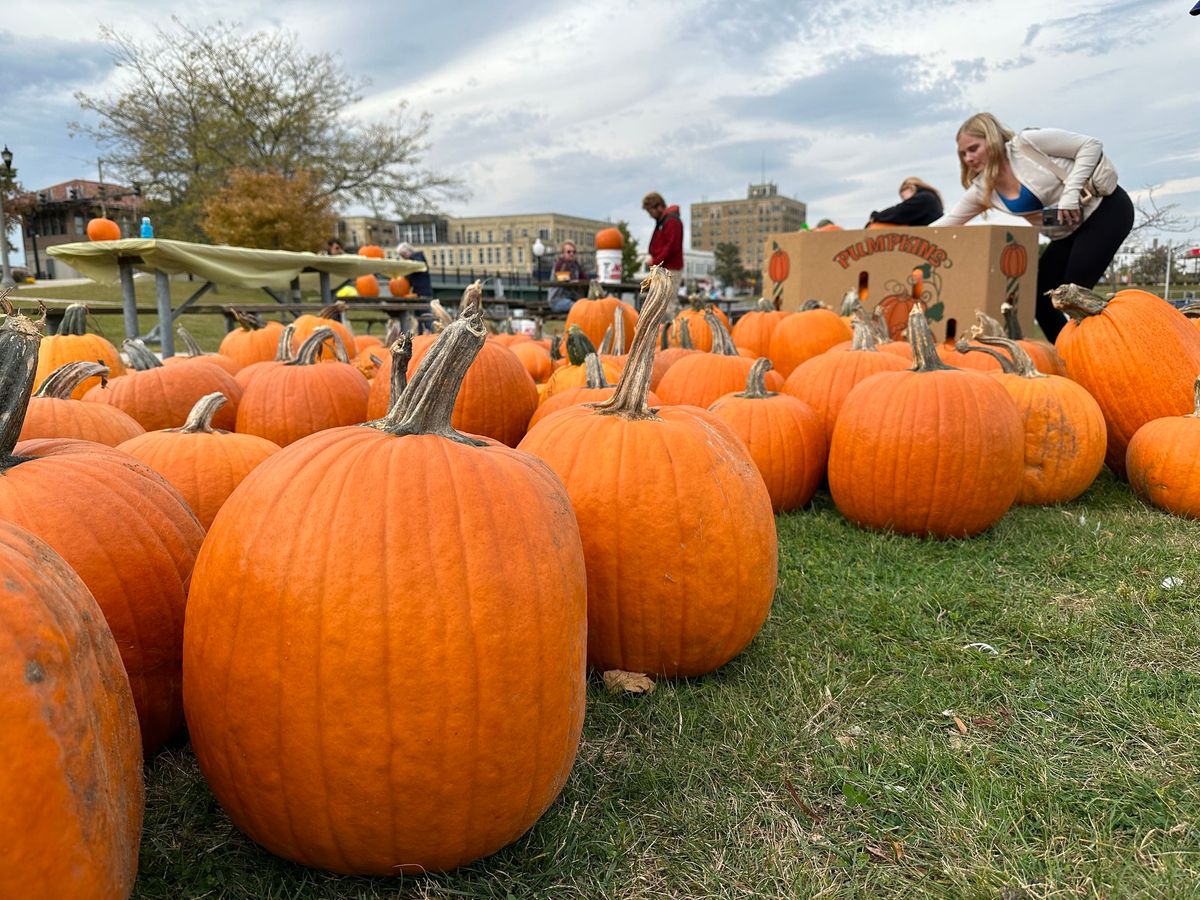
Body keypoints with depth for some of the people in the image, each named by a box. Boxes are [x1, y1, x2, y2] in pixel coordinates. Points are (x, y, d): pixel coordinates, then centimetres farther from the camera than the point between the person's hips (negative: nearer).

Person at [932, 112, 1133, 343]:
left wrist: (1071, 193, -26)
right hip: (1069, 233, 7)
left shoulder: (1027, 143, -19)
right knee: (1037, 294, 0)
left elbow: (1091, 145, -16)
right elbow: (948, 222, 4)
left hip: (1106, 209, -7)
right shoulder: (982, 189, -1)